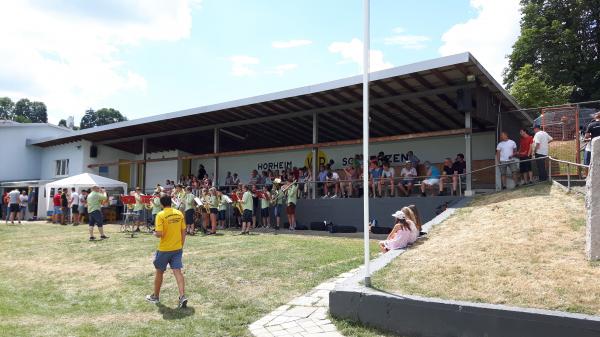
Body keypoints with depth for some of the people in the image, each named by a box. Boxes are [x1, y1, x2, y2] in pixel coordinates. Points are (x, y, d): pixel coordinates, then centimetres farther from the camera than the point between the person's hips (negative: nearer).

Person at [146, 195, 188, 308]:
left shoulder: (160, 215, -13)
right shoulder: (179, 213, 2)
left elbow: (159, 234, -20)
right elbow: (183, 232, 6)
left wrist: (154, 233, 3)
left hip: (164, 249, -3)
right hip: (177, 248, 4)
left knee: (159, 272, 14)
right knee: (177, 271, 1)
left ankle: (155, 296, 29)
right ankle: (182, 296, -13)